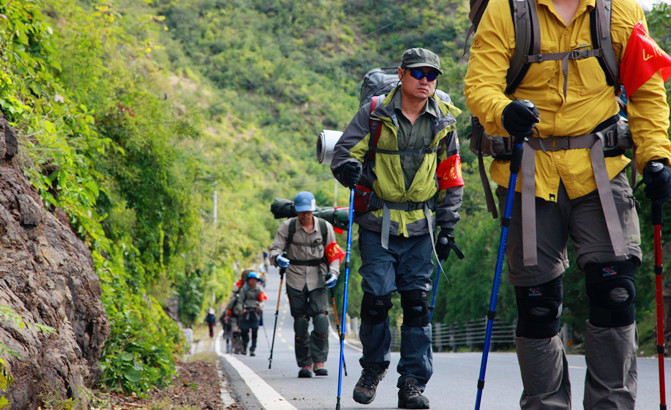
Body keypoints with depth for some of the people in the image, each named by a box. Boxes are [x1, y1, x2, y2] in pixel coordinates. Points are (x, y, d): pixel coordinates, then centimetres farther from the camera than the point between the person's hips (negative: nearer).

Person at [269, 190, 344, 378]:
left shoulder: (325, 227, 3)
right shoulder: (287, 227, 0)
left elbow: (334, 253, 8)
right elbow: (275, 249, -3)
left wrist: (333, 273, -9)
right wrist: (277, 258, -27)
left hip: (318, 278, 0)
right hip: (295, 279, 0)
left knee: (321, 319, -15)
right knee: (300, 323, 1)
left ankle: (319, 361, -6)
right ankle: (304, 364, 10)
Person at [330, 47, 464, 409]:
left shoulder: (444, 120, 5)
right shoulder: (374, 114, -4)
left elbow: (451, 178, 12)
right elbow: (341, 154, -2)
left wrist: (447, 226, 7)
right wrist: (352, 170, -26)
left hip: (420, 227, 2)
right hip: (378, 222, -2)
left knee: (417, 302, -2)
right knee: (377, 297, -9)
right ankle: (373, 367, 15)